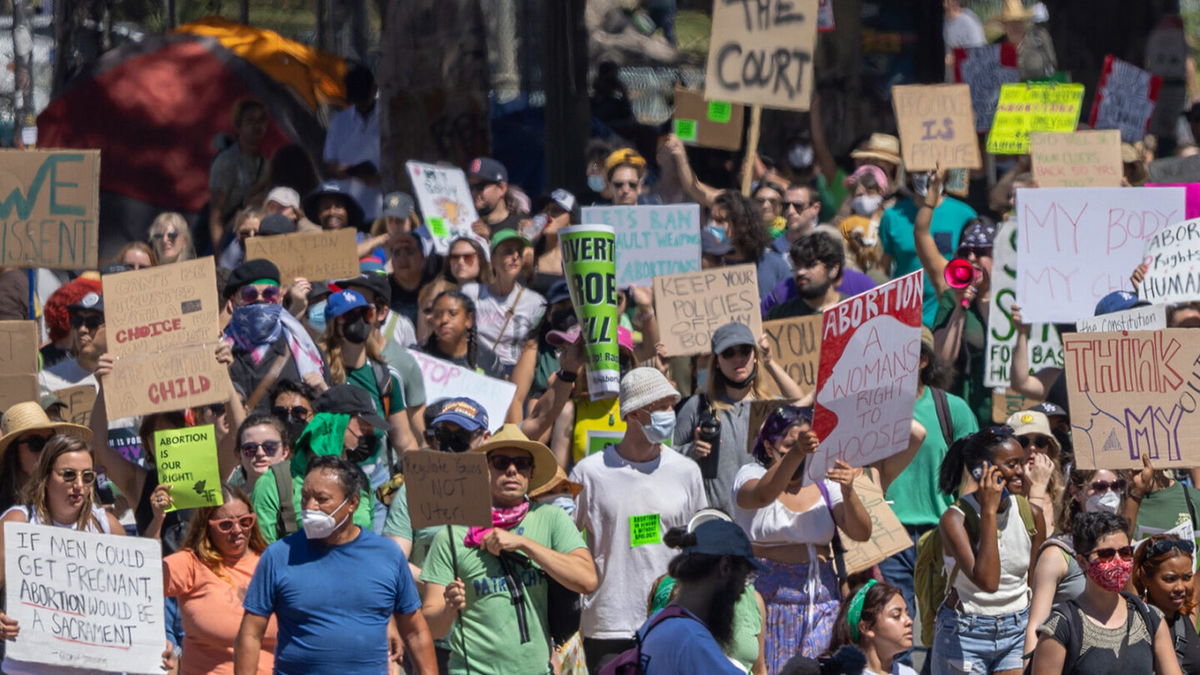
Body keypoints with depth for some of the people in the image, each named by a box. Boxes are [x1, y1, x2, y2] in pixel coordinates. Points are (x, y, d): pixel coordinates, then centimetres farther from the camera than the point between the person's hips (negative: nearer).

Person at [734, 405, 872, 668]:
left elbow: (861, 533, -2)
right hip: (768, 597, -3)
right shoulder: (752, 476, 0)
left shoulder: (824, 485, 8)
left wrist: (848, 492, -21)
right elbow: (762, 495, -25)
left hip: (820, 597, 3)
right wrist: (796, 453, -40)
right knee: (765, 668, -9)